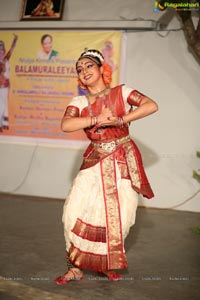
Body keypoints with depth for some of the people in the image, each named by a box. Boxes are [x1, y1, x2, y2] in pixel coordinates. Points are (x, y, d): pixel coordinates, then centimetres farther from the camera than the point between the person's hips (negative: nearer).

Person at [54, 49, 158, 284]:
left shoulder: (121, 92, -4)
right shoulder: (79, 102, 1)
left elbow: (151, 106, -16)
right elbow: (65, 125, -17)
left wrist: (119, 120, -20)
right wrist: (98, 119, -25)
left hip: (124, 161, -1)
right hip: (95, 162, 2)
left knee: (118, 215, 2)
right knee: (77, 211, -9)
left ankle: (110, 264, 24)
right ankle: (75, 268, 4)